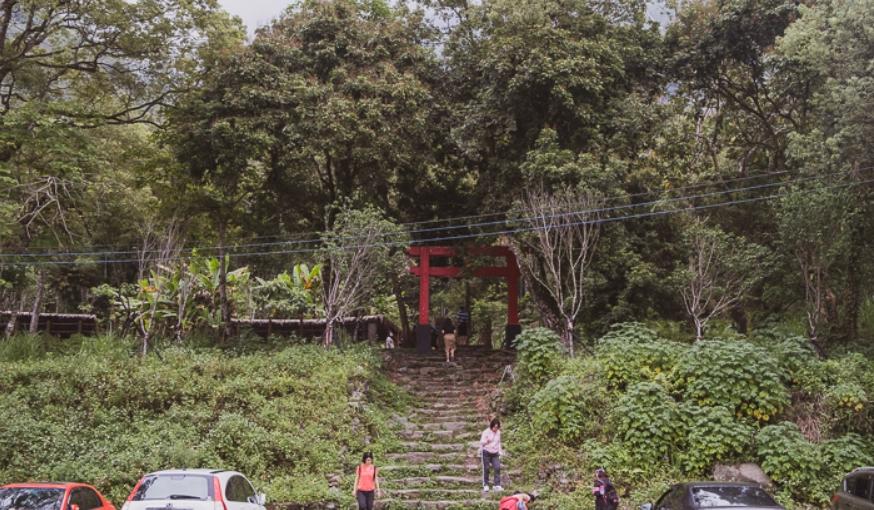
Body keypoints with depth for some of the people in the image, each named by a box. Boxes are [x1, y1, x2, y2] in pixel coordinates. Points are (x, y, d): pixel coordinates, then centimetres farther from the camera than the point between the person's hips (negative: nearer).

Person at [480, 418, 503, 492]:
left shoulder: (498, 432, 8)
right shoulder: (486, 432, -5)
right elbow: (481, 442, -5)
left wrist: (499, 451, 9)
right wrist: (486, 441, -26)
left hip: (495, 453, 4)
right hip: (486, 452, -4)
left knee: (497, 467, -9)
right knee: (486, 468, 0)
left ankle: (497, 485, -7)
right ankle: (485, 485, 12)